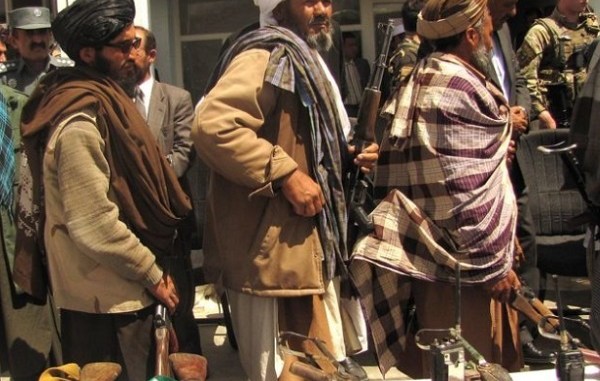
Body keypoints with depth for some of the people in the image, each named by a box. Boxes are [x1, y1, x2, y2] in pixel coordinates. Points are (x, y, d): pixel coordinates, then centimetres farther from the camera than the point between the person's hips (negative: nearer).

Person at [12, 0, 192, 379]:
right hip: (106, 297, -9)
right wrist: (153, 274, -14)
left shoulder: (99, 99, 9)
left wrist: (149, 268, 12)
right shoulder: (79, 121, -21)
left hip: (115, 288, 9)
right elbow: (94, 225, -25)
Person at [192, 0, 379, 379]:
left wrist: (348, 156, 11)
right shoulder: (267, 57, -13)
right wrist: (286, 173, -27)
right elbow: (212, 126, -28)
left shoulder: (305, 60, 20)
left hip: (308, 245, 10)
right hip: (272, 250, -10)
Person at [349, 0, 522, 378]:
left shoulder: (428, 80, 14)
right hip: (462, 263, -10)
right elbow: (460, 192, -22)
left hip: (443, 255, 10)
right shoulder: (456, 85, -17)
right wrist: (491, 264, -17)